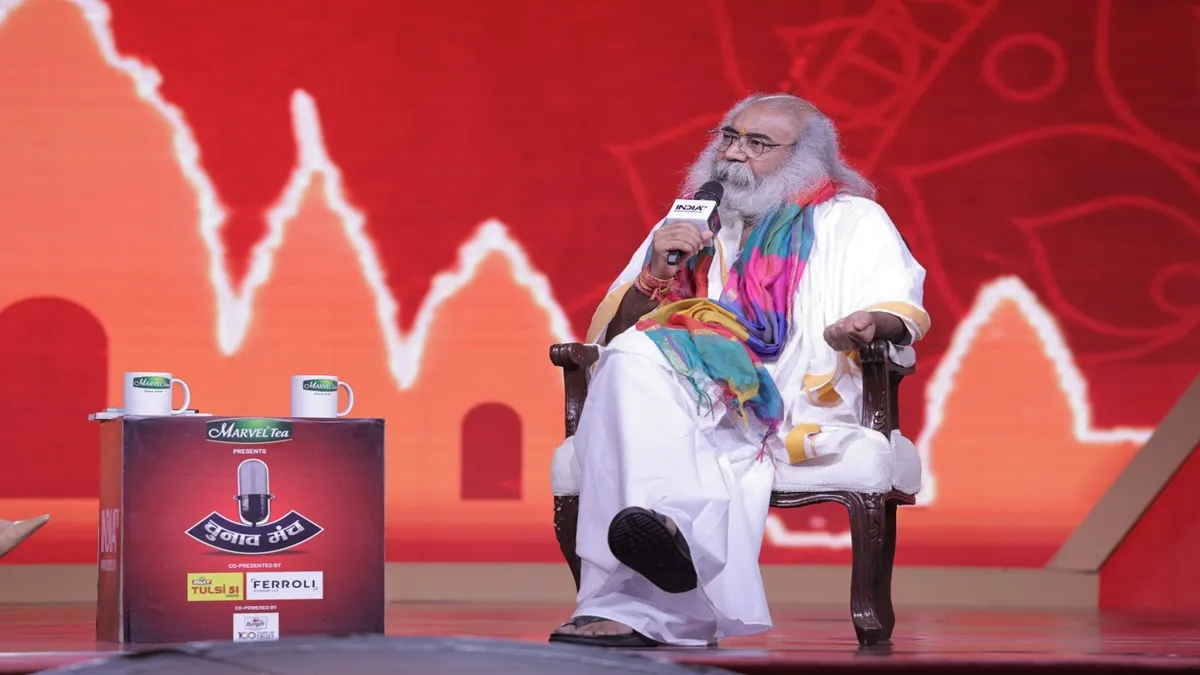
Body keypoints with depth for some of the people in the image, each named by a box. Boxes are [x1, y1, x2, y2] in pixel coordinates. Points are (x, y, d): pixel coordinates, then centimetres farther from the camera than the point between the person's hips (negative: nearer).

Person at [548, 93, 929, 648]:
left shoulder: (850, 221, 18)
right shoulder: (685, 226, 28)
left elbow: (898, 308, 0)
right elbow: (613, 334, 19)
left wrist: (871, 322, -25)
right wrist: (655, 275, -1)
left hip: (799, 408, -4)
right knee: (635, 358, -32)